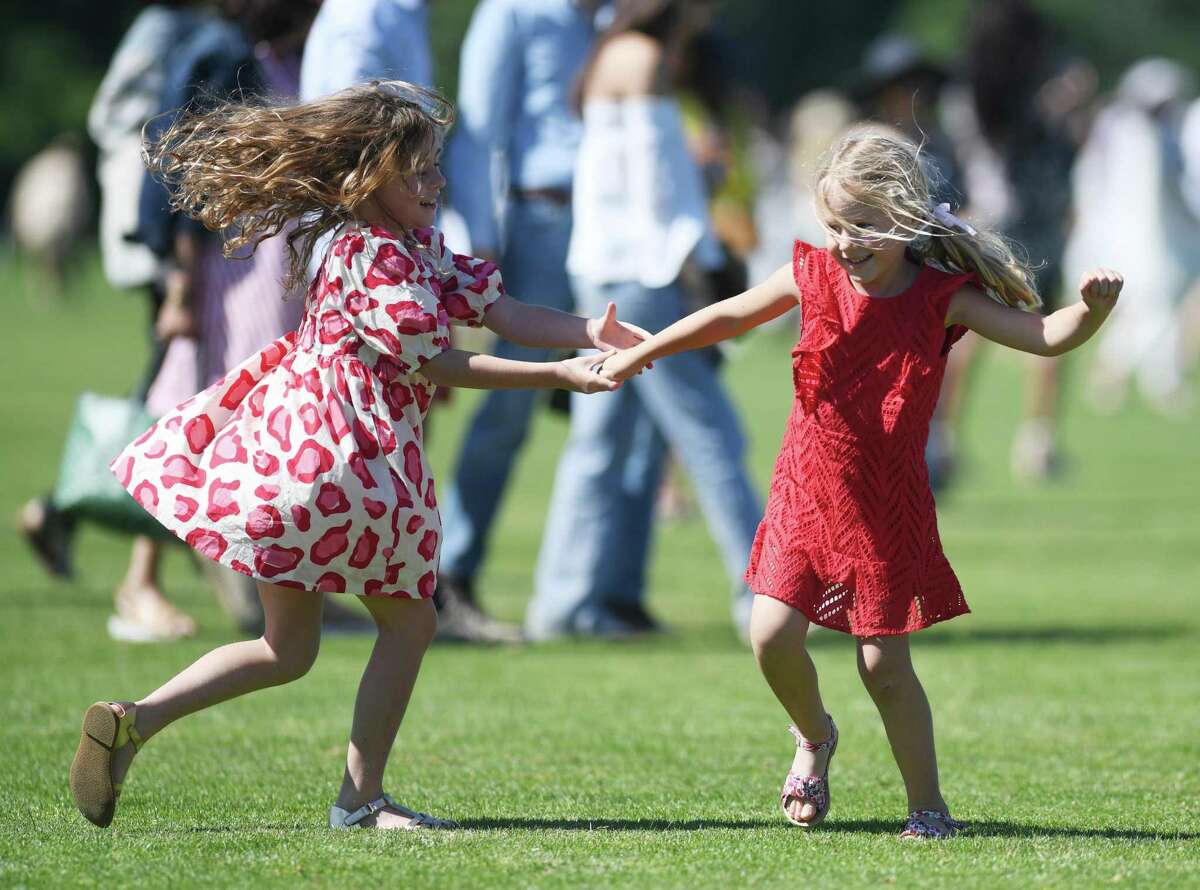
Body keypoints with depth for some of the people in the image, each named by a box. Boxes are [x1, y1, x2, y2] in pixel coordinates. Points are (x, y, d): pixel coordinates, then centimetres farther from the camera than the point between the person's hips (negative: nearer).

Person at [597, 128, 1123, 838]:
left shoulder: (942, 297, -10)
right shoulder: (816, 275, -2)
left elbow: (1045, 337, -15)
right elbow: (731, 316, 13)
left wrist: (1092, 310, -35)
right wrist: (643, 352, 20)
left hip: (886, 507, -3)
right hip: (807, 493, 3)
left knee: (884, 664, -2)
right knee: (773, 636, -8)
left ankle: (928, 806, 14)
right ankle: (815, 735, 24)